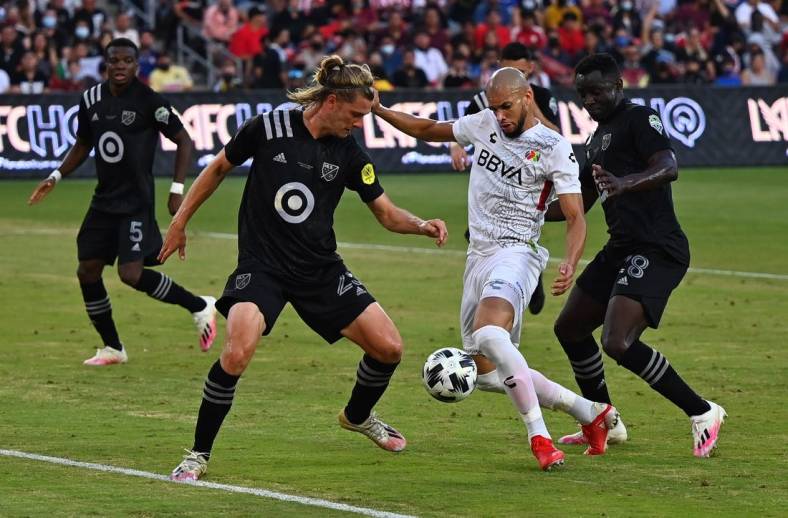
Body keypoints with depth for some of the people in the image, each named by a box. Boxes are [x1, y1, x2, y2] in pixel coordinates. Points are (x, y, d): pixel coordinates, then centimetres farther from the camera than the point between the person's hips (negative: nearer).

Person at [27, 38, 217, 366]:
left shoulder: (148, 102, -12)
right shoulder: (91, 99, 5)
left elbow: (183, 141, -7)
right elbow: (83, 145, 20)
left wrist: (177, 189, -13)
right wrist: (56, 177, 10)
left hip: (136, 201, -7)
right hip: (104, 200, 7)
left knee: (131, 273, -17)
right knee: (87, 271, 5)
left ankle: (200, 307, 2)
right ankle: (112, 348, 18)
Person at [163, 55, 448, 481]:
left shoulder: (350, 155, 0)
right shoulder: (267, 129, -9)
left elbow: (386, 213, 7)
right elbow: (219, 168, 6)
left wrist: (422, 226, -14)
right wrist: (180, 222, 9)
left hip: (321, 270, 4)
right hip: (261, 266, -4)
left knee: (388, 347, -2)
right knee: (237, 353, -29)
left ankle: (357, 416, 32)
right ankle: (199, 454, -10)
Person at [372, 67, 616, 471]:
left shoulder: (555, 150, -7)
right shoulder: (484, 124, 10)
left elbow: (575, 217, -10)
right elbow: (429, 131, 24)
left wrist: (570, 265, -28)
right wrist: (378, 111, 13)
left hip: (515, 253, -8)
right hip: (479, 257, 8)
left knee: (489, 334, -36)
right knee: (488, 375, 7)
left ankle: (539, 436, -36)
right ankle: (590, 413, 19)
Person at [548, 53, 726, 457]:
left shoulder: (639, 119, -9)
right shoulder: (598, 138, 21)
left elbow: (668, 167, -27)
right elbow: (578, 205, 29)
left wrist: (624, 183, -45)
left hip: (656, 250, -10)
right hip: (622, 249, 10)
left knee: (618, 343, -23)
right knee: (570, 329, 18)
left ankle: (703, 414, -11)